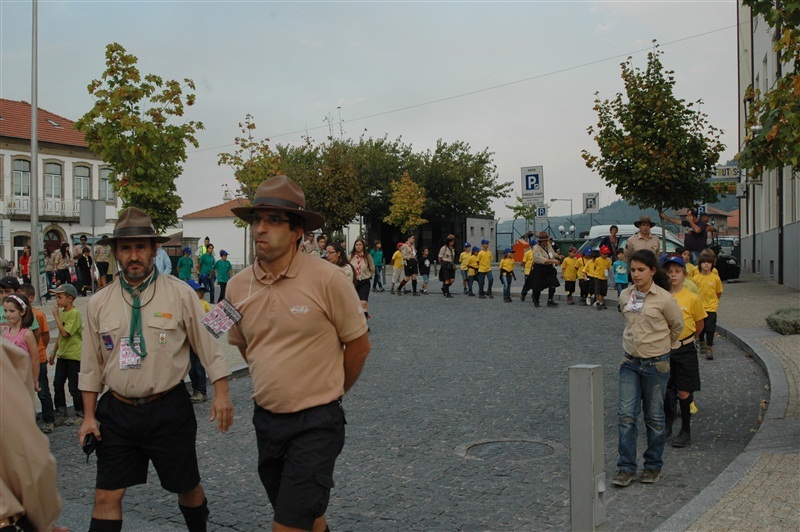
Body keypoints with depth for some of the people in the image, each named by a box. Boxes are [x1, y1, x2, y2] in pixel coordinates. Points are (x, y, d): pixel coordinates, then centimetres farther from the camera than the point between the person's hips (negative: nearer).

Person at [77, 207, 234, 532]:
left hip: (168, 410, -2)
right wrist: (89, 416, 7)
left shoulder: (180, 294, -6)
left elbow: (209, 345, -4)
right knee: (106, 496, 3)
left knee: (188, 489, 13)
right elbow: (91, 366, 8)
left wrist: (221, 393, -8)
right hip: (117, 411, 2)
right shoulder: (99, 304, 2)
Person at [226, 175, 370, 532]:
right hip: (266, 419, 5)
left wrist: (329, 391, 6)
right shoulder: (237, 286, -1)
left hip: (316, 424, -5)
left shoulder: (326, 279, -16)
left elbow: (358, 345, -6)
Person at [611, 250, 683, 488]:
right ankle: (626, 467, 5)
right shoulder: (625, 296, 2)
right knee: (626, 414, -3)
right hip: (630, 363, 3)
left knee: (654, 417, 8)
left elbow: (677, 326, 6)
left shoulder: (664, 299, -10)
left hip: (656, 364, -3)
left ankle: (654, 466, 23)